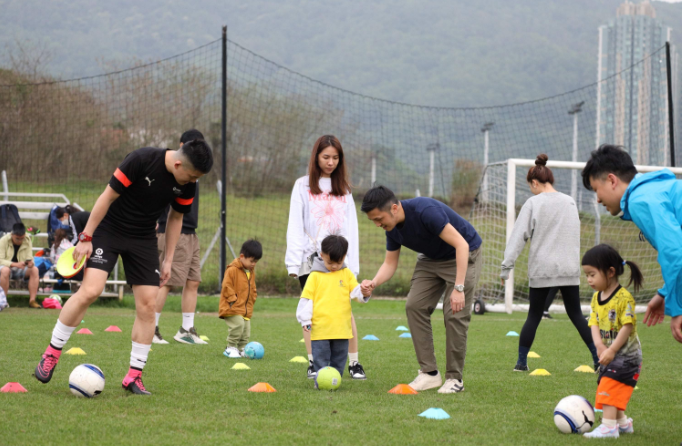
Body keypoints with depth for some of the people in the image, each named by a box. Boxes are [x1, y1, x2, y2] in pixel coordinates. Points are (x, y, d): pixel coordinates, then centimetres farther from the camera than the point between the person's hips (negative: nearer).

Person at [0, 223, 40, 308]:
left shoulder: (27, 241, -1)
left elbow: (29, 258, -3)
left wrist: (30, 262, -29)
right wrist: (15, 264, -33)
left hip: (20, 270, 4)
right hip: (7, 267, -4)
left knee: (34, 270, -26)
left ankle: (32, 300, -27)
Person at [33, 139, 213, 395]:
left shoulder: (187, 186, -7)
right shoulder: (141, 160, -23)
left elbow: (175, 218, 10)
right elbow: (108, 196, -17)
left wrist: (168, 260, 9)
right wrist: (85, 237, -15)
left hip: (143, 239, 5)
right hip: (108, 230, -5)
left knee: (147, 305, -5)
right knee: (90, 290, -21)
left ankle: (134, 376, 5)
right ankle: (51, 354, -4)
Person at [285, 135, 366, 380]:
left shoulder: (343, 188, 13)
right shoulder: (303, 186, 7)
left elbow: (351, 226, 10)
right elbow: (295, 225, 2)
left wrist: (352, 262, 0)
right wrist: (294, 260, -8)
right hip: (310, 258, -1)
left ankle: (354, 363, 0)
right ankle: (313, 362, 9)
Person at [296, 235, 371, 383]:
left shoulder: (347, 274, 9)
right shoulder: (315, 276, 1)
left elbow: (355, 291, 5)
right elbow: (306, 299, 0)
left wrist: (364, 293, -18)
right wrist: (305, 319, -6)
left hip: (341, 328, 3)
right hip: (320, 328, -3)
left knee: (339, 358, 8)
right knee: (320, 357, -3)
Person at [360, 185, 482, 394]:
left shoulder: (425, 210, -34)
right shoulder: (392, 228, -9)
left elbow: (461, 245, -33)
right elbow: (390, 263, 2)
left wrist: (459, 288, -38)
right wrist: (374, 283, -21)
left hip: (463, 255, -7)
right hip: (431, 259, 7)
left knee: (455, 314, -15)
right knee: (414, 306, -7)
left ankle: (455, 378, -4)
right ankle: (429, 373, -2)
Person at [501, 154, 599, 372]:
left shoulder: (533, 203, -5)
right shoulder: (570, 202, 7)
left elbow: (519, 236, -8)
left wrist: (507, 266, -7)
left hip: (541, 270, -3)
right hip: (569, 268, 3)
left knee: (534, 315, 5)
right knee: (576, 314, 10)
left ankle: (521, 361, 5)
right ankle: (598, 358, 4)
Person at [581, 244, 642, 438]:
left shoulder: (623, 298, -18)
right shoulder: (596, 298, 6)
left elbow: (627, 326, -21)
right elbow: (594, 323, 2)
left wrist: (611, 350, -23)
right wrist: (599, 344, -16)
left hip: (626, 355, -8)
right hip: (608, 354, 8)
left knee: (609, 389, -16)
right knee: (613, 392, 15)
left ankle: (608, 426, -17)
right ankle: (622, 422, 30)